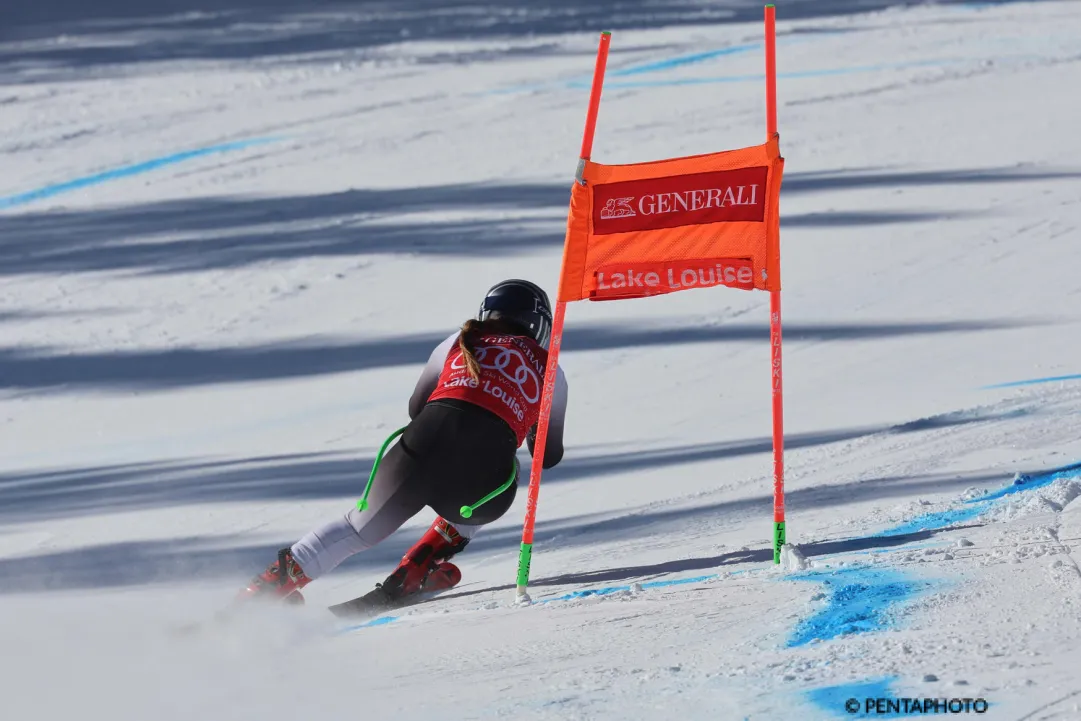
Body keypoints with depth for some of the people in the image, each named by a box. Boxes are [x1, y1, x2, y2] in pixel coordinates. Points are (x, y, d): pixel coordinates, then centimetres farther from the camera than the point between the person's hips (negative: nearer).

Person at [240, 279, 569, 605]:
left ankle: (272, 582, 15)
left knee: (360, 527, 24)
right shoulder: (549, 370, 22)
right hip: (484, 476, -1)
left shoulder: (460, 343, 24)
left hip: (424, 445, 2)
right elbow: (550, 455, 33)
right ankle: (419, 568, 19)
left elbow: (416, 407, 35)